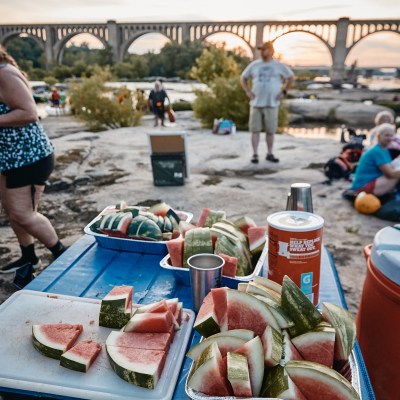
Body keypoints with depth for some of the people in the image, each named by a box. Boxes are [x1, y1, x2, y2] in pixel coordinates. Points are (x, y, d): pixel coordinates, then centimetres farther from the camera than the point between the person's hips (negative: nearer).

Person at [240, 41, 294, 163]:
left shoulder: (279, 66, 3)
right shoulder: (254, 65, 6)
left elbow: (290, 77, 12)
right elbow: (243, 78, 15)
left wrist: (284, 92, 3)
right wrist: (248, 91, 3)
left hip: (272, 103, -1)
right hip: (256, 103, 1)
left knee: (270, 131, 5)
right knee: (255, 129, -1)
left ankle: (270, 154, 16)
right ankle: (255, 154, 5)